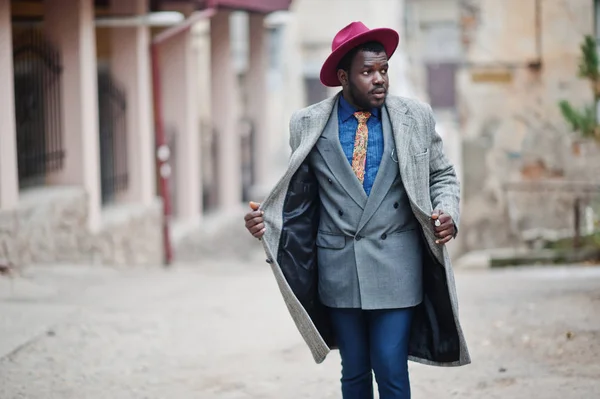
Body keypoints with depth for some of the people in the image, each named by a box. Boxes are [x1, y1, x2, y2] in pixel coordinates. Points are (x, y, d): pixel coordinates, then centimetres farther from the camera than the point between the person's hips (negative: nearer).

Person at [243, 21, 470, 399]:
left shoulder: (416, 116, 2)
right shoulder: (309, 124, 3)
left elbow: (443, 176, 11)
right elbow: (298, 193, 9)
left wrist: (447, 212, -9)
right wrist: (264, 217, -9)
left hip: (395, 267, -1)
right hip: (338, 270, 1)